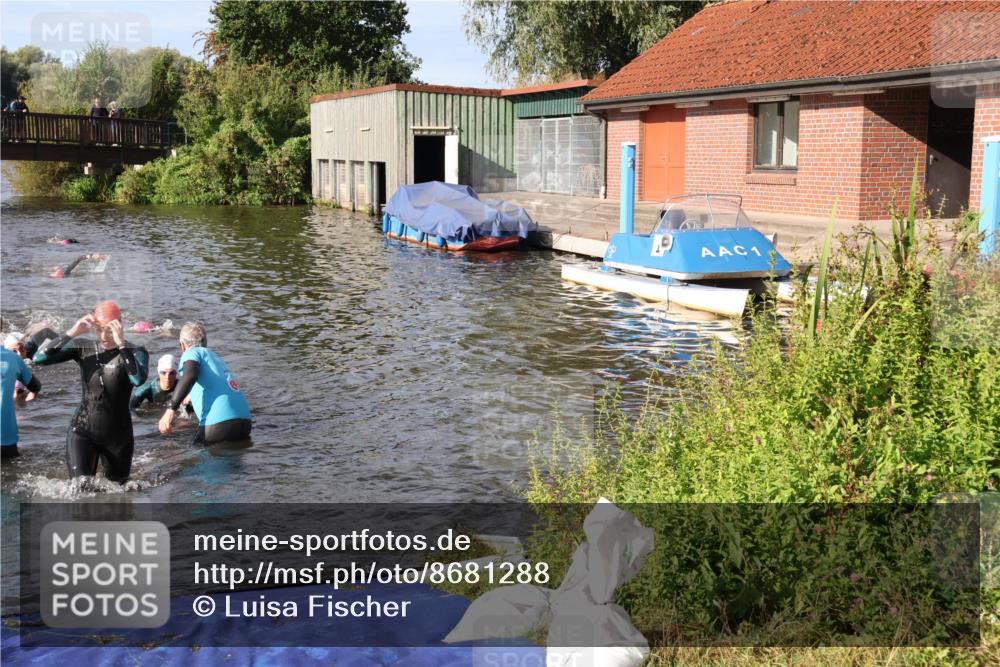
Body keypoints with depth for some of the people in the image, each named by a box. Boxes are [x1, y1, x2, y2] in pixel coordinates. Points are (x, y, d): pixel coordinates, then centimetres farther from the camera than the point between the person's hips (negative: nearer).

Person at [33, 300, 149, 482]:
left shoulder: (135, 352, -9)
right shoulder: (83, 347, -2)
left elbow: (138, 379, -31)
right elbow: (39, 358, -12)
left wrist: (121, 343, -34)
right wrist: (71, 333, -20)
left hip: (118, 437, 0)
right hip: (83, 432, 0)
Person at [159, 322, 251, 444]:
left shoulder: (192, 353, 8)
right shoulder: (216, 357, 30)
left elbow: (190, 376, -16)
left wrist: (171, 410, -21)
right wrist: (192, 397, 68)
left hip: (220, 424, -7)